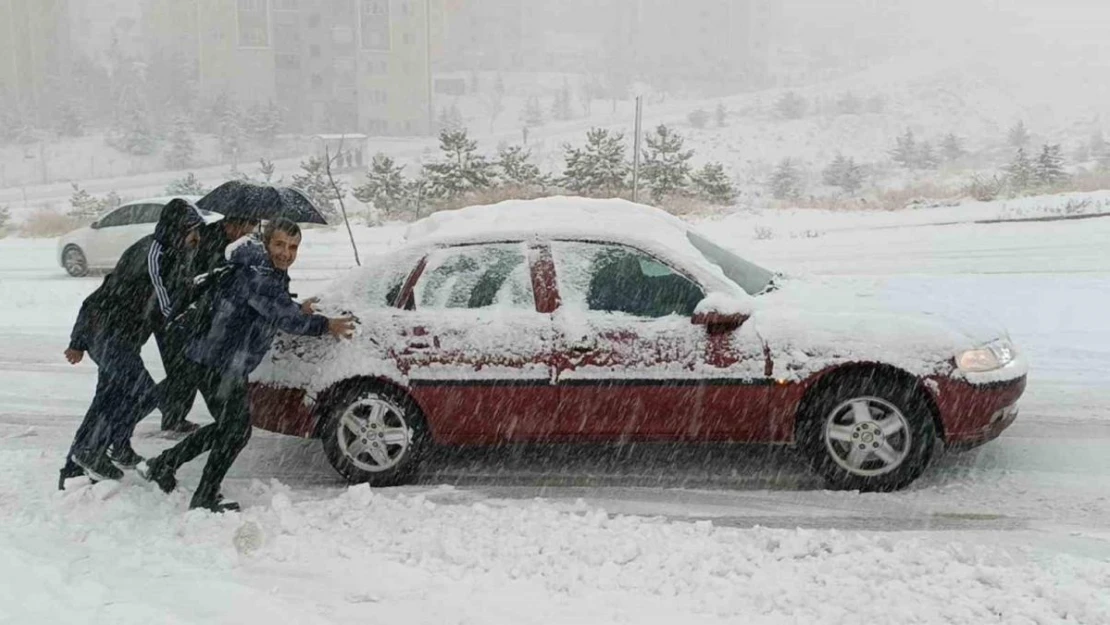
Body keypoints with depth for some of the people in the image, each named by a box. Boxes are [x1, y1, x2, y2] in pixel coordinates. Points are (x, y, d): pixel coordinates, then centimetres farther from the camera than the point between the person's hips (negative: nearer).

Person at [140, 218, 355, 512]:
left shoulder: (273, 274, 10)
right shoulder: (254, 274, -23)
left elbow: (278, 308, 28)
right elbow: (283, 316, -25)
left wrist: (299, 312, 12)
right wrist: (324, 325, -15)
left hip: (227, 364, 10)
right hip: (214, 363, -10)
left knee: (228, 426, 21)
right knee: (237, 430, -3)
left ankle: (161, 465, 32)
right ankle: (204, 499, 12)